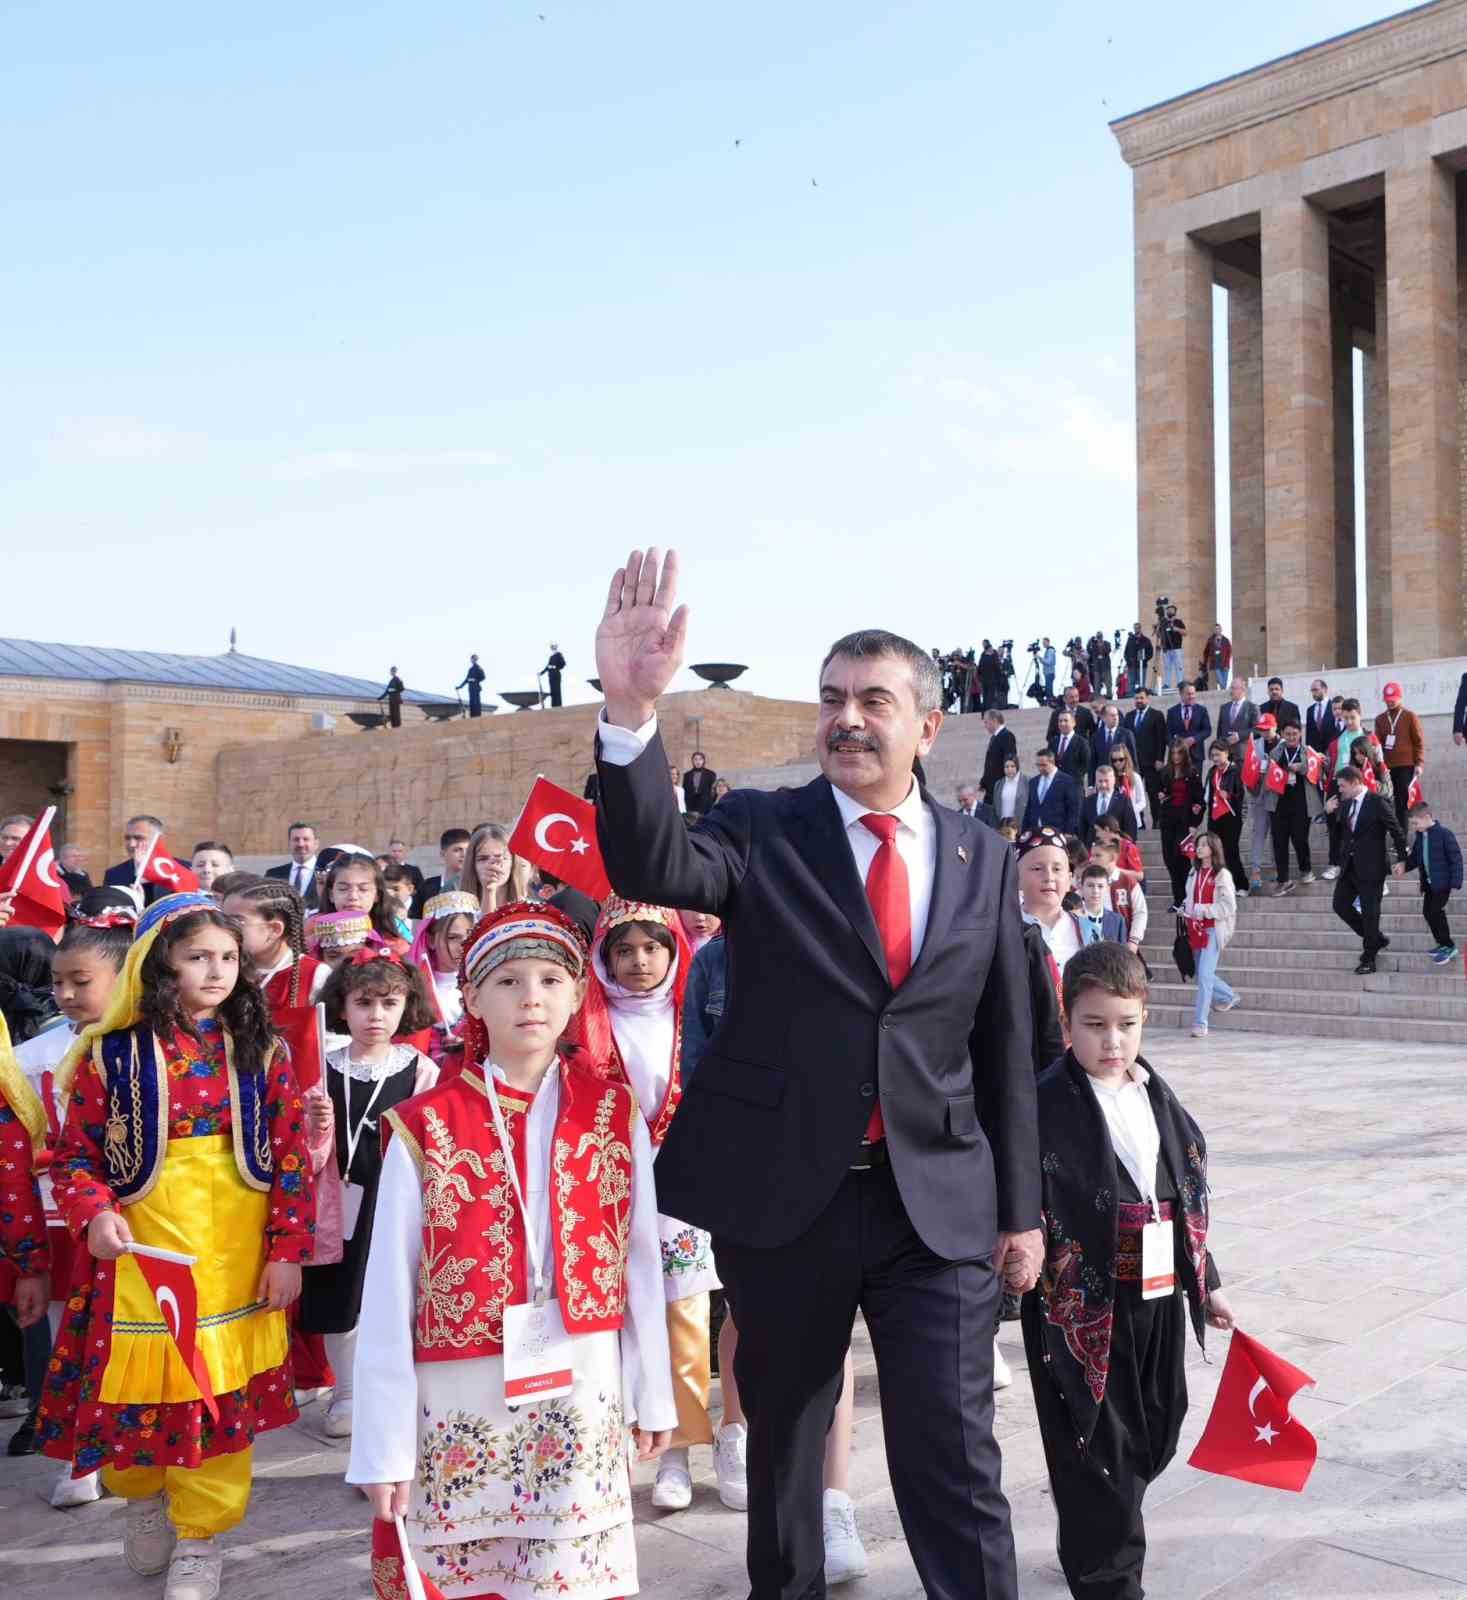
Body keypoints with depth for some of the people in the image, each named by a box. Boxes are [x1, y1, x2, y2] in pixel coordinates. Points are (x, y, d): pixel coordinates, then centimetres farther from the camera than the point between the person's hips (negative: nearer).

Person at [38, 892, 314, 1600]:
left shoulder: (259, 1051, 0)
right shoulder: (111, 1053, -5)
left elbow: (291, 1156, 0)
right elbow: (75, 1154, 0)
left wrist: (288, 1250, -4)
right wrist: (93, 1213, -18)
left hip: (234, 1255, 1)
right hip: (138, 1249, -1)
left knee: (223, 1388, 5)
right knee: (136, 1386, 8)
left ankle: (199, 1539, 25)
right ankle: (141, 1493, 41)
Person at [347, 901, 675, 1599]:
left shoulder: (615, 1113, 0)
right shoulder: (423, 1127, -5)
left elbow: (640, 1259, 5)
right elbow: (389, 1292, -4)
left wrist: (653, 1394, 8)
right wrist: (383, 1444, -4)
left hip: (582, 1394, 1)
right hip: (463, 1404, -1)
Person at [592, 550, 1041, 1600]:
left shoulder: (984, 859, 4)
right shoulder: (763, 833, -3)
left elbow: (1006, 1046, 8)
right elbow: (650, 867, -24)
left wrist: (1021, 1209, 8)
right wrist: (632, 710, -40)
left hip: (940, 1203, 1)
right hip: (783, 1193, 0)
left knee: (955, 1459, 2)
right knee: (783, 1438, 17)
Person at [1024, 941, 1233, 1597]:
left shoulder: (1158, 1098, 6)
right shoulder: (1046, 1106, -14)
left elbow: (1189, 1196, 14)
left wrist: (1204, 1283, 17)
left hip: (1157, 1303, 7)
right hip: (1083, 1310, -7)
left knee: (1153, 1438, 20)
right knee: (1097, 1449, 2)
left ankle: (1091, 1543, 43)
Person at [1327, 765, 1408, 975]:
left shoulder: (1378, 803, -13)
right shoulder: (1345, 803, 6)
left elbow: (1397, 832, -8)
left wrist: (1401, 860, -8)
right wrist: (1329, 812, -1)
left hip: (1370, 868, -7)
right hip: (1349, 866, 7)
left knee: (1369, 913, 1)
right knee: (1340, 905, 8)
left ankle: (1368, 959, 12)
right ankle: (1375, 939, 26)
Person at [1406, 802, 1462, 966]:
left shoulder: (1444, 833, -17)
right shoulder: (1419, 835, 5)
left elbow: (1456, 858, -16)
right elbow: (1415, 857, 13)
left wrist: (1455, 883, -18)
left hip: (1442, 882, -8)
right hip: (1428, 882, 8)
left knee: (1436, 912, -9)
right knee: (1428, 912, 8)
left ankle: (1449, 947, 2)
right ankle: (1443, 944, 21)